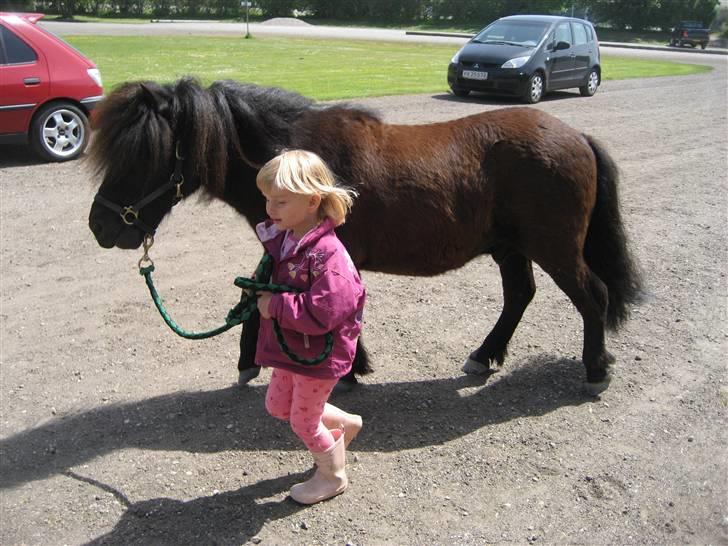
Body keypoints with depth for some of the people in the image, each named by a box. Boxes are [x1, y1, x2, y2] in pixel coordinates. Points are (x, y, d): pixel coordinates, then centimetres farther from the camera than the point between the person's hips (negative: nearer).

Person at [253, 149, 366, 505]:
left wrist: (274, 306, -27)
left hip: (318, 354, -9)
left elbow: (321, 314, -36)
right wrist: (259, 289, -5)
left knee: (303, 421, 10)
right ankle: (344, 424, 43)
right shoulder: (281, 237, -3)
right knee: (278, 406, 25)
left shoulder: (327, 253, -31)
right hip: (290, 347, 9)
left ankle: (333, 476, 37)